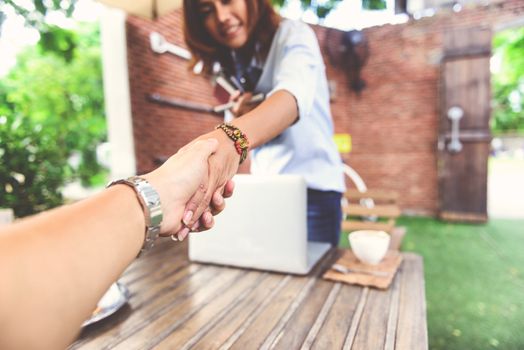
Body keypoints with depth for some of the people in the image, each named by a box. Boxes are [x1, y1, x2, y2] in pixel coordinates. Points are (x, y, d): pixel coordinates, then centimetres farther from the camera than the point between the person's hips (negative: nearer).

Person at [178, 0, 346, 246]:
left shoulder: (293, 35, -10)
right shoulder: (230, 62, 7)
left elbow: (294, 94, -33)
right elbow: (252, 127, 11)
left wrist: (233, 137, -51)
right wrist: (243, 113, -12)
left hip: (311, 191, -5)